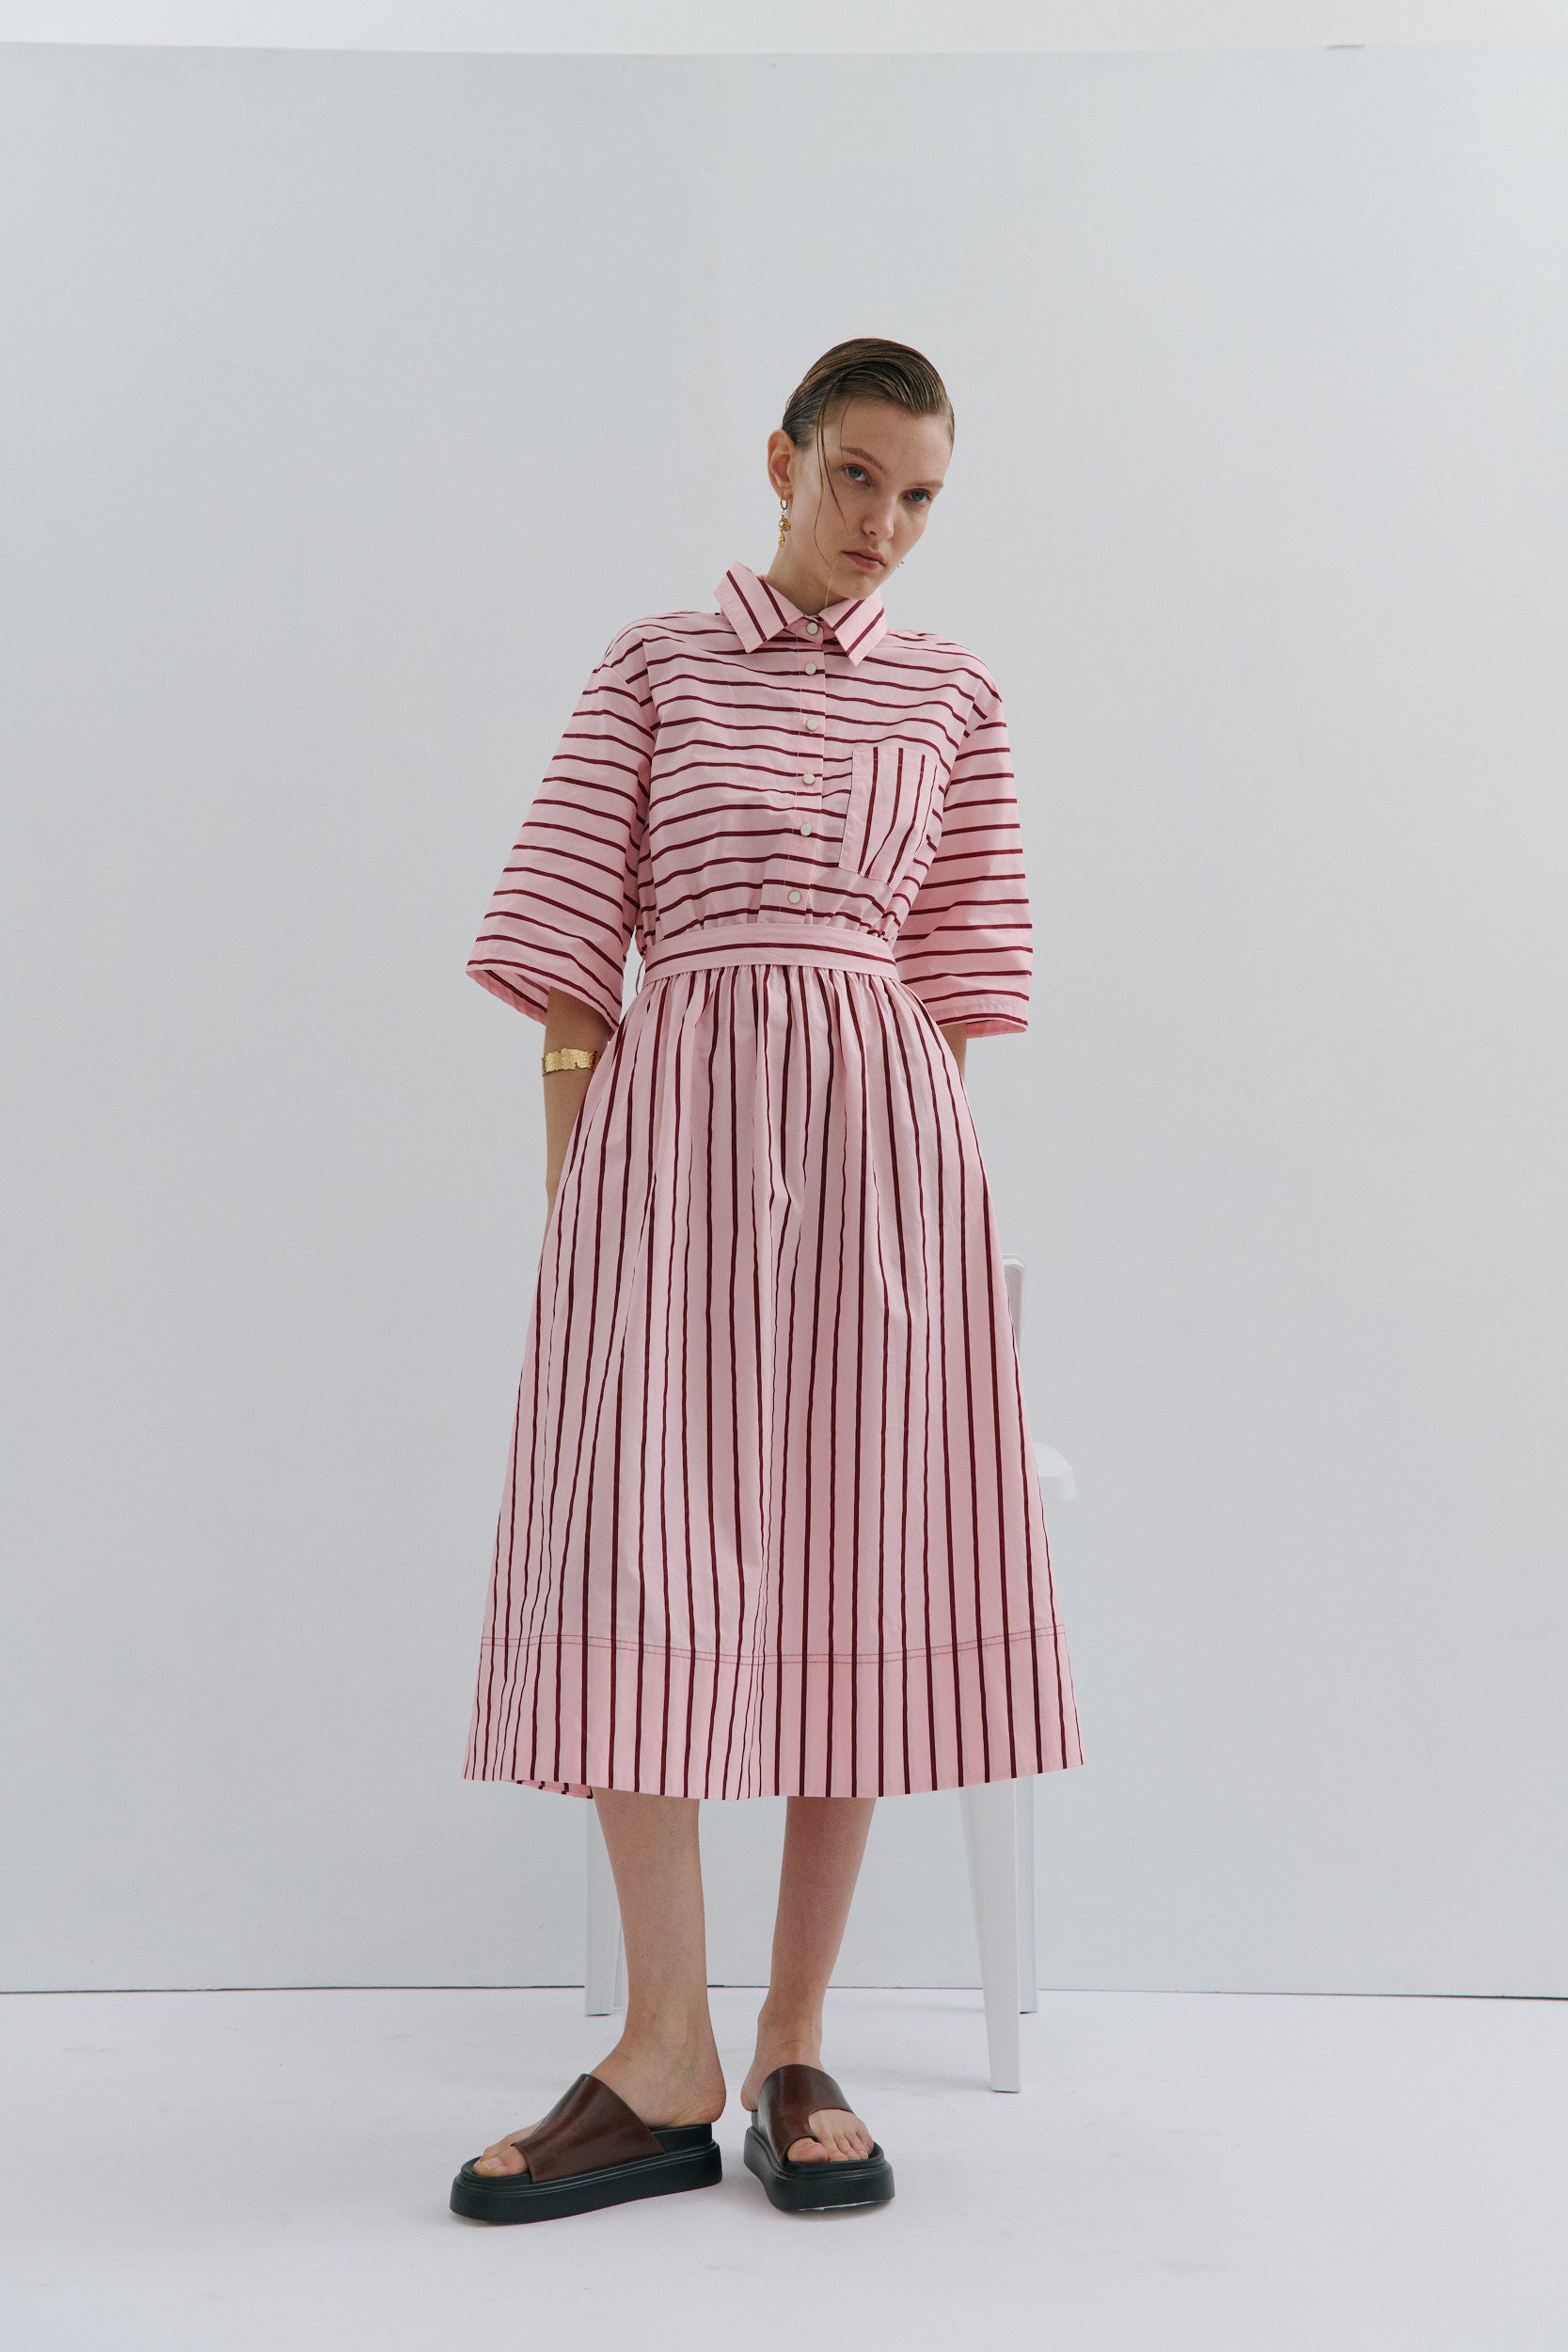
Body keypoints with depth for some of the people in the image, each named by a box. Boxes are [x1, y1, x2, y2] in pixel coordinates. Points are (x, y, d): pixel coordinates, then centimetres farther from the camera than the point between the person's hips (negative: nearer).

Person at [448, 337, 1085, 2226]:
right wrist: (568, 1189, -1)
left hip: (882, 1133, 1)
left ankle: (795, 2053, 7)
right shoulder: (654, 667, 11)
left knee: (858, 1561, -2)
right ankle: (666, 2063, -3)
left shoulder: (953, 696, 15)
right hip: (671, 1117, -1)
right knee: (639, 1555, -10)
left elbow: (953, 975, 14)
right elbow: (570, 956, 6)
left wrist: (936, 1168, 6)